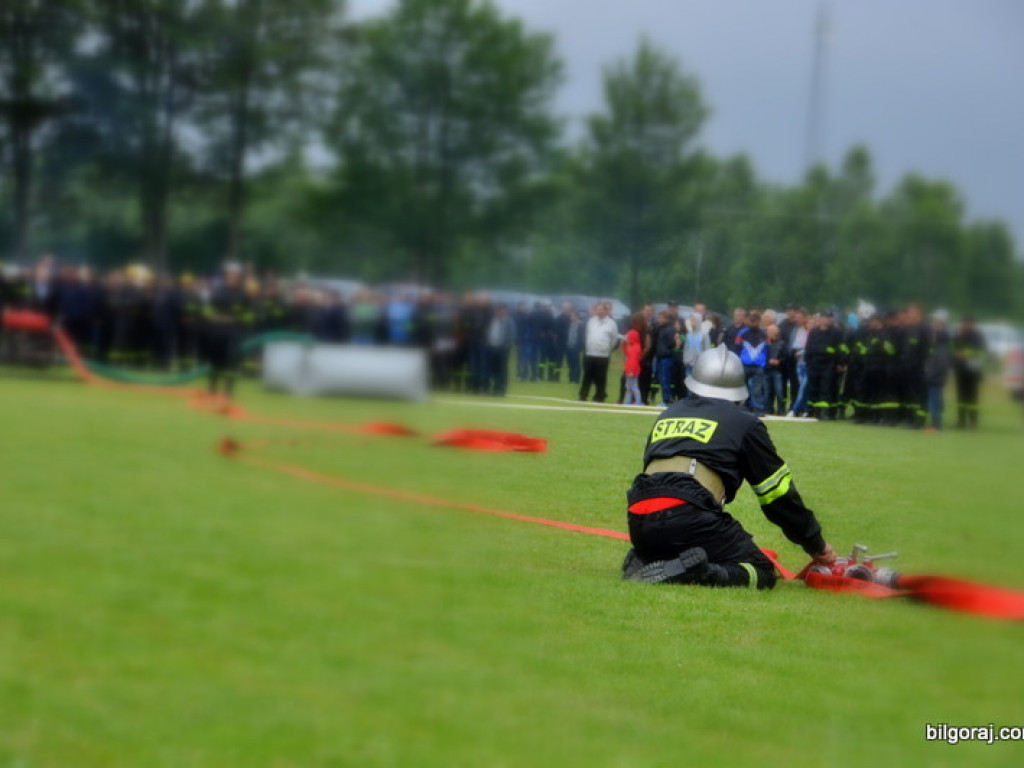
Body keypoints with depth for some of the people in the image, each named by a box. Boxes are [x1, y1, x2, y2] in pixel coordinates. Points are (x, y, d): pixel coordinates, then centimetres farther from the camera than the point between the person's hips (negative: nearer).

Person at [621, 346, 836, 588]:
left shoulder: (666, 416, 28)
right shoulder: (745, 424, 13)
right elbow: (779, 495, 16)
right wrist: (817, 546, 27)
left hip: (640, 524, 6)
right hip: (688, 519, -6)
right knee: (762, 574, 2)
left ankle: (644, 561, 0)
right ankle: (691, 572, -23)